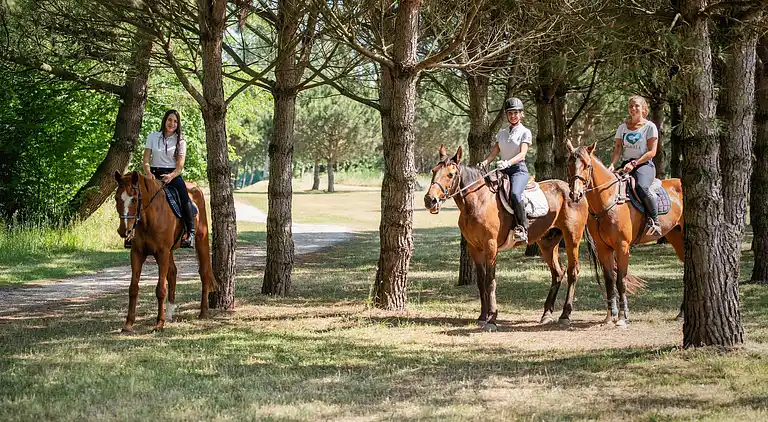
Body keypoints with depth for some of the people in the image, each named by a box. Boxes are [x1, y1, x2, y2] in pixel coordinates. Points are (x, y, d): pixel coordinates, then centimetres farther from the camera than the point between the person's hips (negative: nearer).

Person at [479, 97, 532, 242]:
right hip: (503, 170, 6)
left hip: (519, 169, -6)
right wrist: (484, 163, -7)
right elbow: (494, 152, 14)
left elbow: (522, 154, -11)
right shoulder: (502, 133, 19)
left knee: (515, 194, -35)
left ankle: (523, 227, -28)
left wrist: (508, 162, -29)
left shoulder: (525, 132, 2)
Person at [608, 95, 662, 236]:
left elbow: (651, 152, -5)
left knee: (642, 187, -36)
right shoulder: (622, 127, 16)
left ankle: (654, 221, -23)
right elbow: (618, 149, 9)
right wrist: (612, 164, -10)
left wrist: (634, 163, -17)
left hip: (644, 164, -5)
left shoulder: (650, 126, 2)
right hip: (626, 164, 5)